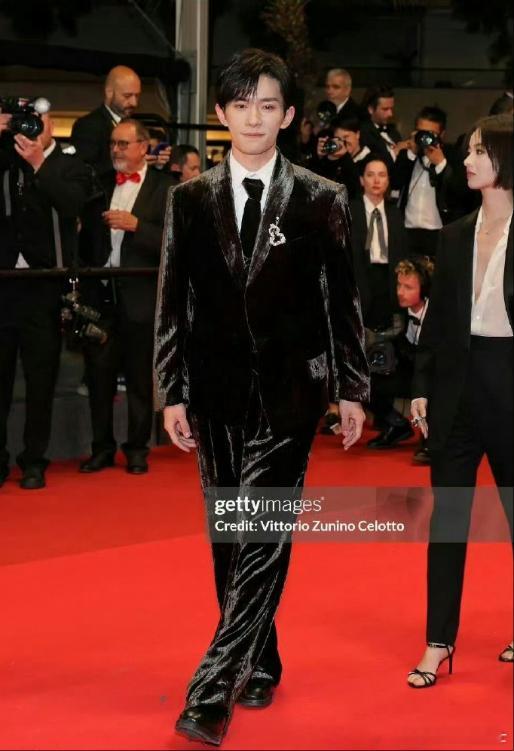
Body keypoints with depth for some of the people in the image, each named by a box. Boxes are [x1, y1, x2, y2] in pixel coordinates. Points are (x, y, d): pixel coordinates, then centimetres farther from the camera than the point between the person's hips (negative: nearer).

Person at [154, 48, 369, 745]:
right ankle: (259, 667, 24)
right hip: (217, 392, 3)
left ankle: (213, 689, -9)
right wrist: (172, 392, 2)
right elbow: (173, 302, 7)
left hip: (288, 390, -3)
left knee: (262, 536, -10)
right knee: (229, 538, 9)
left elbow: (343, 300, 4)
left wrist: (351, 389, 3)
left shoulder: (322, 200, 1)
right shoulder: (190, 199, 6)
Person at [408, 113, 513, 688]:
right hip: (458, 385, 4)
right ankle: (439, 640, 13)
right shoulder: (455, 236, 8)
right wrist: (421, 386, 4)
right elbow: (437, 316, 9)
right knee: (447, 517, 6)